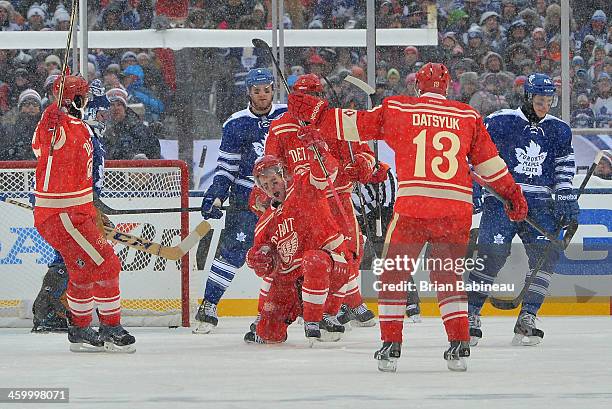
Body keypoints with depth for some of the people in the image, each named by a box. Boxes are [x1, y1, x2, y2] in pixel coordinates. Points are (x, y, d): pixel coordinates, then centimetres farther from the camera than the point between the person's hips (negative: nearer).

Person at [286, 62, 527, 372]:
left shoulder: (397, 109, 7)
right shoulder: (468, 116, 13)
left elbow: (355, 125, 7)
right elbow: (488, 161, 17)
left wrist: (315, 112, 17)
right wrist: (512, 193, 29)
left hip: (412, 206, -2)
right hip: (457, 207, 2)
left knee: (393, 275, 11)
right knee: (448, 277, 17)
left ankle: (390, 346, 6)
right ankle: (459, 347, 8)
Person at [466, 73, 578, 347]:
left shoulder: (558, 130, 10)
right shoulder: (500, 122, -5)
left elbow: (564, 165, 18)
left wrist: (566, 197, 10)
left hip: (539, 204, 4)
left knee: (546, 253, -13)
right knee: (491, 255, -13)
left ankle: (527, 318, -7)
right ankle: (470, 314, 1)